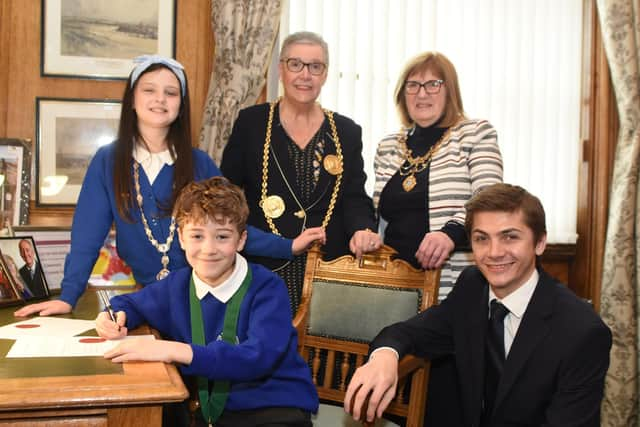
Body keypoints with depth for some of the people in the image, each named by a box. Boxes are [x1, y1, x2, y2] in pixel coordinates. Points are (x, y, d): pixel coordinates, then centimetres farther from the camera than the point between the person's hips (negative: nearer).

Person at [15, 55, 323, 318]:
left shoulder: (199, 164, 0)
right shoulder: (107, 161, -2)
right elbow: (88, 235, -6)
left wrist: (288, 246, -5)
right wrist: (67, 297, -15)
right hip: (140, 295, 0)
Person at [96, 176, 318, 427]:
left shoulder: (267, 289, -13)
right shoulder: (176, 286, 2)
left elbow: (257, 357, -28)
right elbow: (129, 303, 22)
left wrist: (177, 351, -32)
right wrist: (116, 317, -2)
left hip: (278, 406, -4)